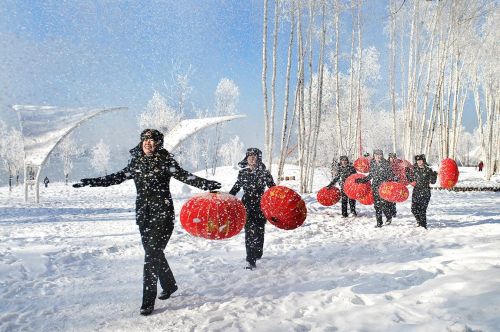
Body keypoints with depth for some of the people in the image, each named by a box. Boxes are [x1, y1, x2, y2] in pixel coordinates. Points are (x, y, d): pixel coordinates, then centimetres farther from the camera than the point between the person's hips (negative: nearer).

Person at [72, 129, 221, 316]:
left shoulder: (165, 161, -7)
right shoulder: (136, 162, 8)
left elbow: (184, 175, -17)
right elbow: (118, 177, 17)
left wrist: (207, 185, -31)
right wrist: (91, 182, 18)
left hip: (162, 214, -5)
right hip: (143, 214, 6)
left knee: (152, 254, -9)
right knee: (154, 253, 14)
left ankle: (148, 301, -1)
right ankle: (169, 285, 37)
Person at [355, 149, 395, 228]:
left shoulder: (385, 164, -4)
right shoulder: (372, 164, 9)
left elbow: (391, 174, -1)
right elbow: (370, 175, 18)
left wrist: (390, 179, -20)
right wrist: (361, 180, 14)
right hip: (375, 186, 4)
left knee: (383, 203, -10)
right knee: (377, 205, 5)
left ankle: (389, 217, 19)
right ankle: (379, 222, 15)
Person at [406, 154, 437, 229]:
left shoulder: (428, 170, -2)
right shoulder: (414, 169, 8)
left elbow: (432, 182, -2)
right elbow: (411, 180, 14)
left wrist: (434, 176, -18)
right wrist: (407, 172, 7)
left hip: (425, 192, -4)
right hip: (416, 191, 4)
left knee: (422, 209, -7)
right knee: (414, 209, -2)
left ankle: (423, 226, 8)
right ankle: (420, 223, 20)